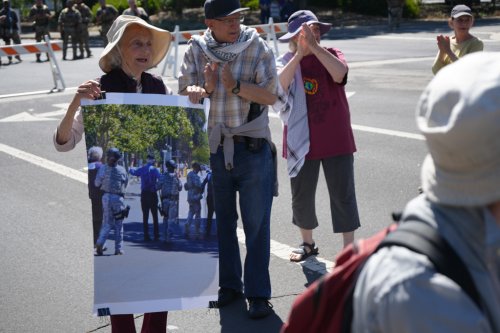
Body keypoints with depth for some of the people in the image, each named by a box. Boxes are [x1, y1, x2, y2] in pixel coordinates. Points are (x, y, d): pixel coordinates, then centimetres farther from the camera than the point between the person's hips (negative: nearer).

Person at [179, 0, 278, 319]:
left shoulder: (258, 48, -6)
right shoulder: (197, 50, 0)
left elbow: (270, 95, -10)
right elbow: (185, 93, 1)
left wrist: (235, 85, -22)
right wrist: (207, 89, -18)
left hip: (252, 147, -3)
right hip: (213, 148, 3)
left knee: (257, 224, 1)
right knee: (221, 221, 14)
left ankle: (258, 294, 11)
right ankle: (229, 285, 30)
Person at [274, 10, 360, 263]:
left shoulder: (331, 55, -1)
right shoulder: (287, 61, 0)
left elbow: (339, 73, -24)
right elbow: (279, 85, -21)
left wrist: (314, 45, -27)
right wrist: (300, 53, -25)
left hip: (336, 140, -1)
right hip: (301, 141, 1)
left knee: (343, 196, 2)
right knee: (301, 198, 12)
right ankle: (308, 243, 34)